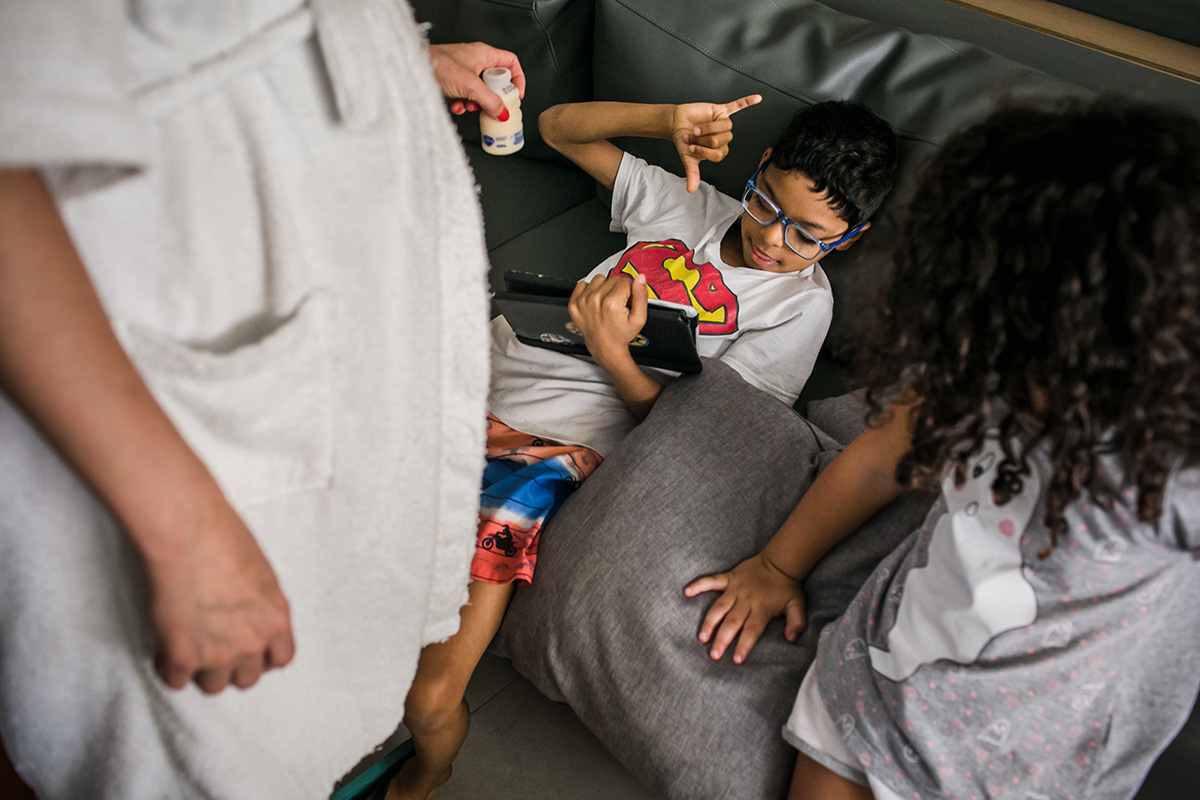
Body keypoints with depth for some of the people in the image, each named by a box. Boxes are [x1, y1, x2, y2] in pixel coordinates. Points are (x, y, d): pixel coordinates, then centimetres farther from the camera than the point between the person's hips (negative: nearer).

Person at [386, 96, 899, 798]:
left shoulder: (803, 302, 3)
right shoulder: (683, 201, 15)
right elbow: (559, 127, 16)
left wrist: (613, 354, -16)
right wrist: (671, 121, 2)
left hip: (557, 448, -5)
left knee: (431, 698, -15)